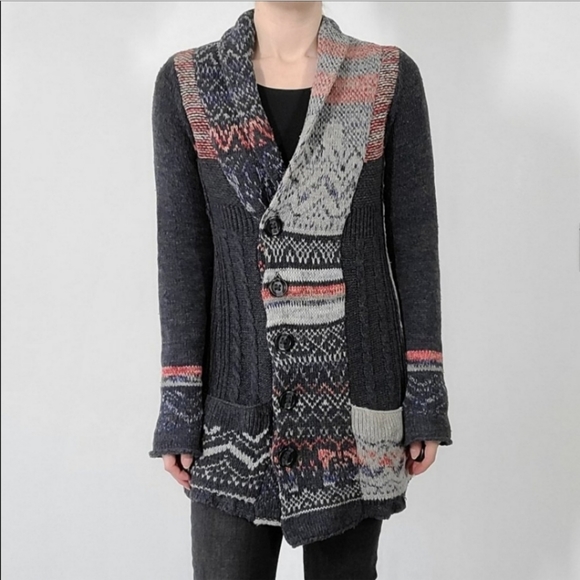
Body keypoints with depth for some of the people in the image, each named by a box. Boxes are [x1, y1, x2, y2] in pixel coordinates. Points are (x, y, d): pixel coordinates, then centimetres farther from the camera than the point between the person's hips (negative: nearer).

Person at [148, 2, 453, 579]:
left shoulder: (391, 79, -1)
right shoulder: (185, 84, 0)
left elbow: (415, 244, 0)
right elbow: (182, 253, -1)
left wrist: (426, 400, -1)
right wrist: (178, 410, -2)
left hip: (358, 393, 1)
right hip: (238, 394, 0)